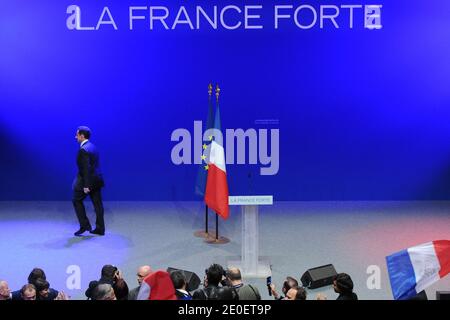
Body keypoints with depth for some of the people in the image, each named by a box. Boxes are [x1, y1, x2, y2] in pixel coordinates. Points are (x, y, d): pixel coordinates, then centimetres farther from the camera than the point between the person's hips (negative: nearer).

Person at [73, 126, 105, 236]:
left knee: (77, 200, 7)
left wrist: (86, 185, -22)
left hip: (88, 180, -9)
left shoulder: (83, 150, -18)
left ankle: (85, 225, 7)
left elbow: (86, 168, -23)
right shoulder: (92, 146, 12)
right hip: (96, 180, 9)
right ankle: (100, 229, 14)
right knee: (97, 204, 10)